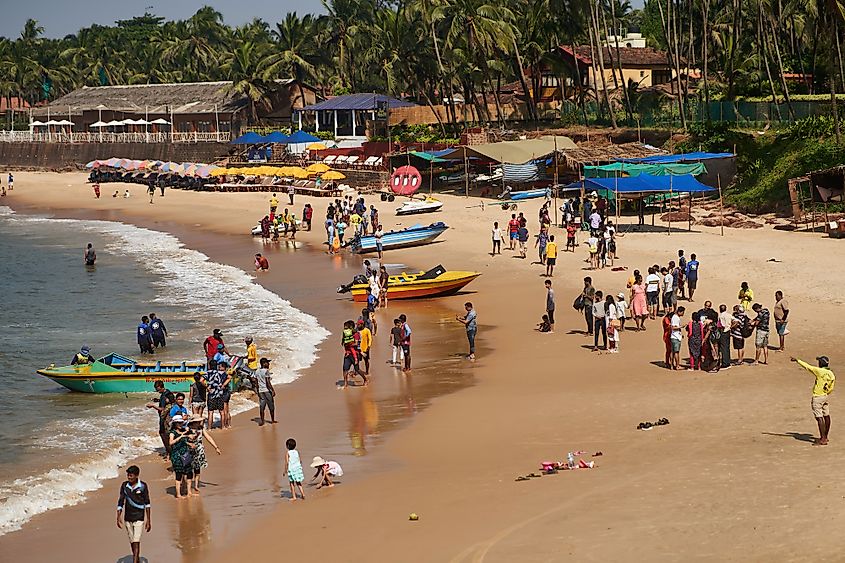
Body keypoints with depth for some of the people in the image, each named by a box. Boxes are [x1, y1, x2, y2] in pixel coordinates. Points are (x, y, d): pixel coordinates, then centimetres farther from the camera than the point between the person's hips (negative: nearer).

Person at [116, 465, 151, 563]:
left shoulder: (143, 486, -9)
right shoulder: (124, 485, -1)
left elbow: (147, 503, -1)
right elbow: (120, 502, 5)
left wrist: (148, 520, 0)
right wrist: (118, 517, -2)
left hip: (139, 518, -4)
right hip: (127, 518, 4)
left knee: (136, 542, -11)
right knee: (131, 542, 13)